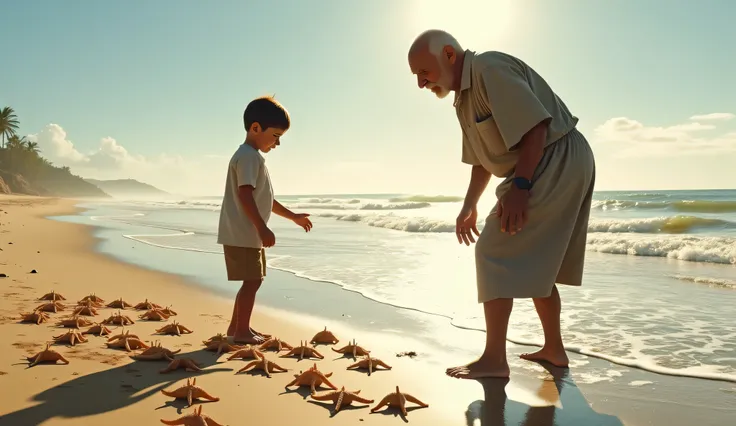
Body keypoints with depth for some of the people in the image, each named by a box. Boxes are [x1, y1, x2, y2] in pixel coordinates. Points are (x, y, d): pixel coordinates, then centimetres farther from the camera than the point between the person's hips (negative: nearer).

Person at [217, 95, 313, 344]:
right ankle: (242, 331, 1)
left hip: (248, 234, 10)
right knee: (252, 281, -6)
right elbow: (245, 195, -23)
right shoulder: (249, 156, -14)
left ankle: (236, 326, 24)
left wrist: (293, 216, 27)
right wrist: (263, 228, -25)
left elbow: (263, 199, 24)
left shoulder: (253, 158, 20)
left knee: (253, 280, 15)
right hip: (243, 233, -10)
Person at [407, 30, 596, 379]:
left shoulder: (490, 69, -16)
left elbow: (536, 126, -23)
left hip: (558, 162, -11)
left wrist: (519, 187, -26)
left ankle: (493, 359, -8)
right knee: (534, 262, 16)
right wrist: (469, 205, 17)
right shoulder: (465, 98, 15)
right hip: (554, 169, 11)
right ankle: (554, 349, 27)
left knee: (495, 253, -12)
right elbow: (483, 158, 22)